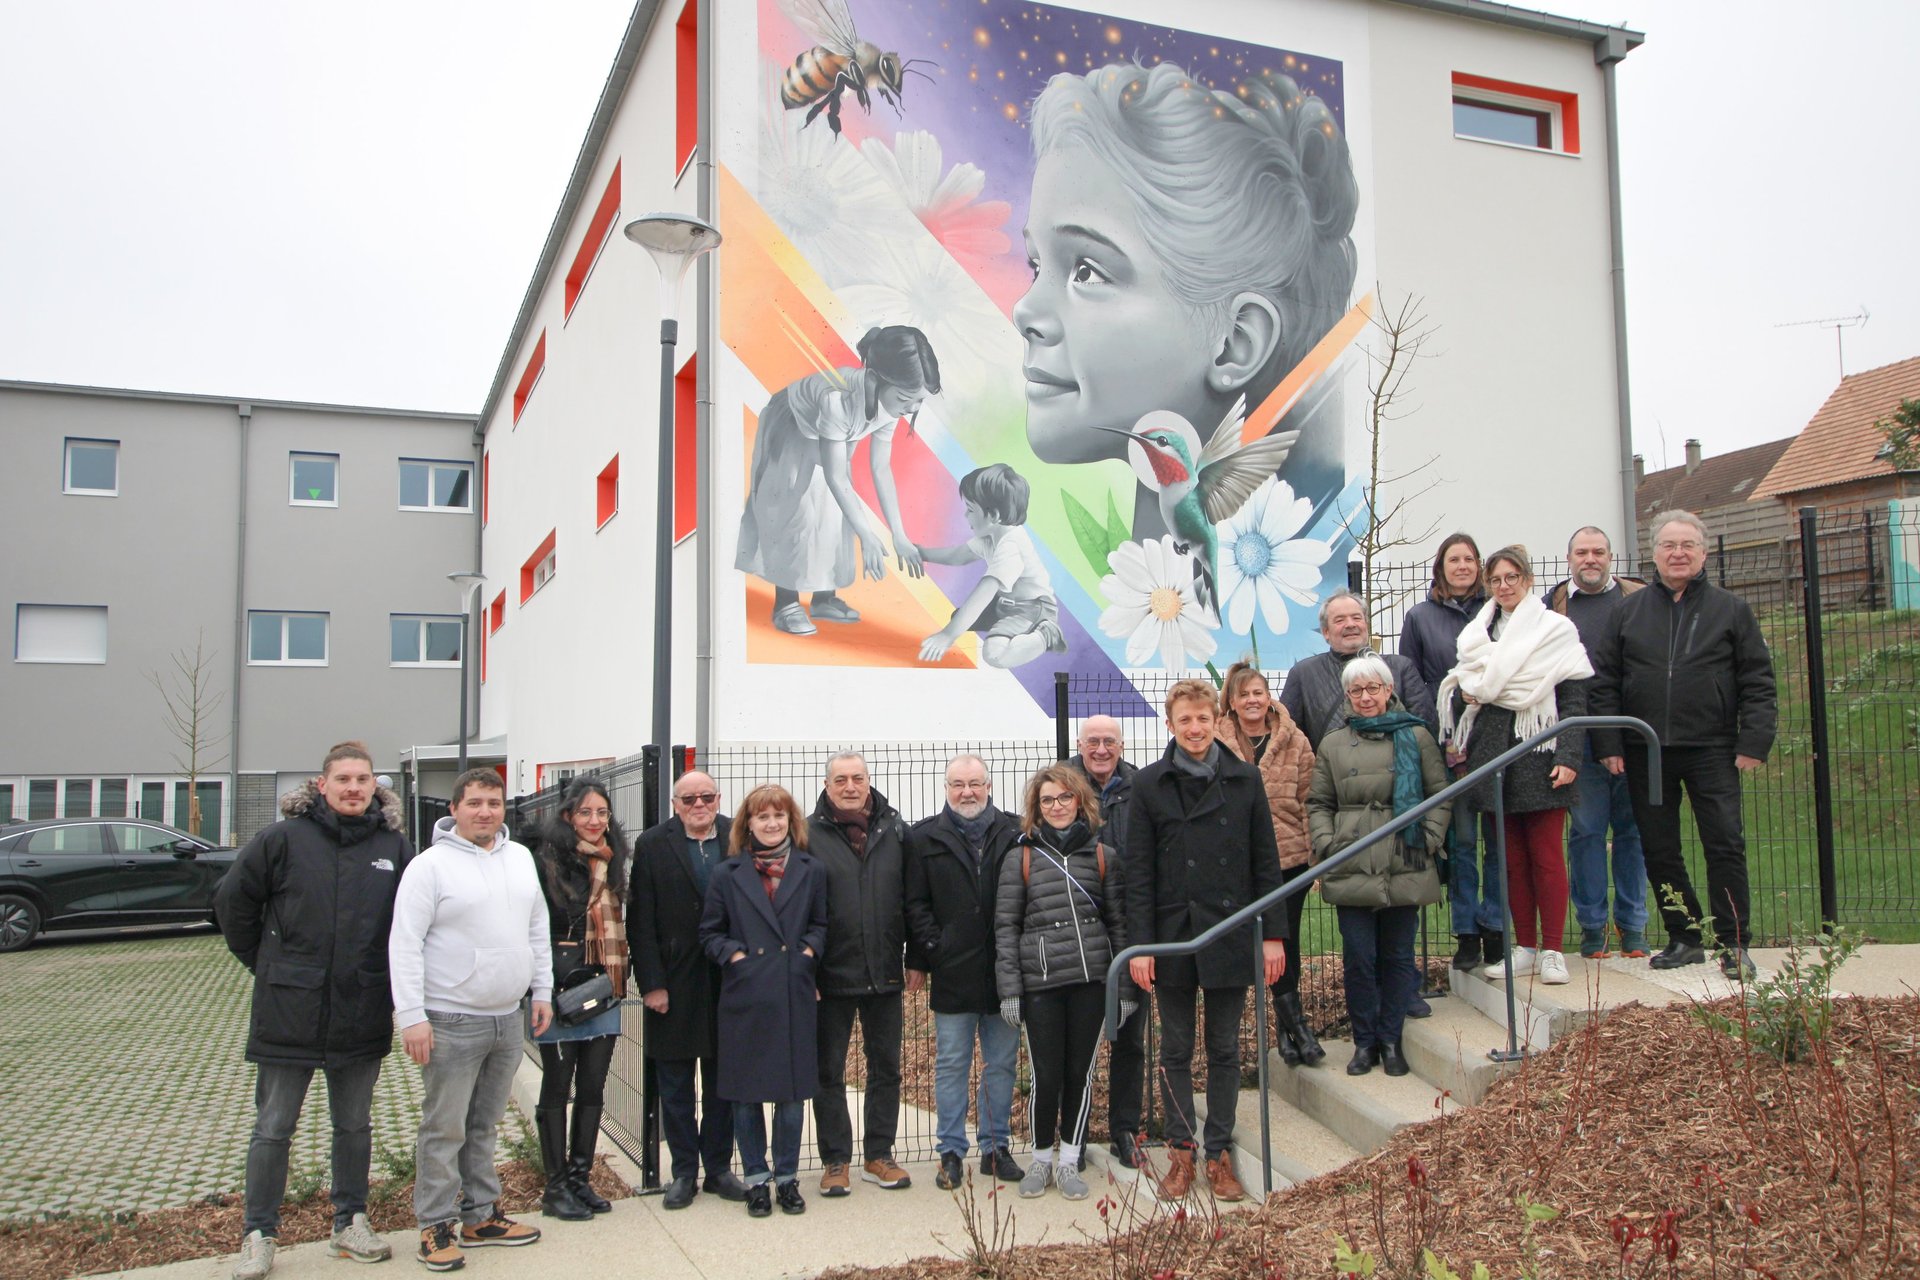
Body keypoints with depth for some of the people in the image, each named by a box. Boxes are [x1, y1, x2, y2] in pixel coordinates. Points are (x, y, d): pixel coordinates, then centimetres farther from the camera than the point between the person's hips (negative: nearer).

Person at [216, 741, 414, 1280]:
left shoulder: (393, 845, -1)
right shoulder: (285, 838, -8)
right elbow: (231, 901, 2)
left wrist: (391, 977, 5)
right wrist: (266, 965, 4)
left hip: (363, 1014, 2)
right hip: (289, 1013, -2)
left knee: (355, 1125, 15)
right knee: (272, 1129, 9)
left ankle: (351, 1222, 30)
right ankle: (258, 1235, 23)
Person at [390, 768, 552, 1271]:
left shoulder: (521, 858, 9)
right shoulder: (431, 865, -10)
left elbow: (538, 929, 16)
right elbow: (405, 944, -13)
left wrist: (542, 991, 12)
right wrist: (411, 1016, -18)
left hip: (508, 1019, 6)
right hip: (451, 1022, -6)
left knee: (484, 1126, 17)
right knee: (444, 1130, 2)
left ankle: (481, 1216, 28)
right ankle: (437, 1226, 15)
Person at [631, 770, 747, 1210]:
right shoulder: (653, 844, -1)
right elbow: (641, 921, -3)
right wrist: (651, 983, -9)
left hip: (728, 981, 1)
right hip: (674, 986, 0)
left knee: (723, 1083, 11)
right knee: (675, 1086, 9)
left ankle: (719, 1168, 23)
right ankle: (683, 1172, 21)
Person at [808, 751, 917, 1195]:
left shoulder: (894, 830, 4)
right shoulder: (810, 834, -5)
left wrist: (918, 960, 4)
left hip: (885, 975, 3)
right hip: (831, 976, -3)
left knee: (886, 1067, 12)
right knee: (829, 1072, 8)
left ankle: (879, 1157, 26)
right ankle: (835, 1162, 21)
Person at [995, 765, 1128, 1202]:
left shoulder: (1103, 856, 8)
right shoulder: (1020, 858, 4)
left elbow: (1119, 921, 10)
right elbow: (1006, 927, 3)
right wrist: (1009, 989, -3)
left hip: (1091, 978, 1)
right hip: (1040, 982, -1)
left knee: (1080, 1072, 7)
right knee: (1046, 1075, 1)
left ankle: (1069, 1161, 22)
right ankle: (1041, 1159, 21)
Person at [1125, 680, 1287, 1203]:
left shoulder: (1245, 779, 2)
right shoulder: (1150, 784, -2)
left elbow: (1266, 862, 4)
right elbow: (1138, 872, -2)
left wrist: (1273, 934, 0)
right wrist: (1139, 944, -7)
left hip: (1231, 935, 1)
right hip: (1173, 936, -1)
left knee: (1225, 1050, 10)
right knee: (1176, 1050, 9)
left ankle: (1220, 1152, 21)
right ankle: (1180, 1152, 21)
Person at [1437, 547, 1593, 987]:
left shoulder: (1556, 630, 1)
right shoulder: (1481, 632, 14)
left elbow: (1574, 700, -4)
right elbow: (1463, 689, 20)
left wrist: (1568, 757, -13)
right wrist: (1464, 693, -4)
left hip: (1540, 753, -4)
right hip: (1493, 752, 4)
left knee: (1546, 856, -3)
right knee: (1512, 857, 7)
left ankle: (1552, 950, 5)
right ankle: (1525, 947, 15)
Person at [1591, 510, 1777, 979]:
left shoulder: (1731, 609, 5)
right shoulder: (1629, 611, 9)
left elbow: (1758, 681, 3)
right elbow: (1604, 681, 6)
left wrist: (1754, 742, -7)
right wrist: (1608, 744, -1)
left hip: (1712, 750, -2)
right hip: (1646, 752, 2)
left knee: (1725, 845, -3)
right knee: (1658, 850, 6)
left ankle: (1734, 944, 7)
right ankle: (1685, 938, 18)